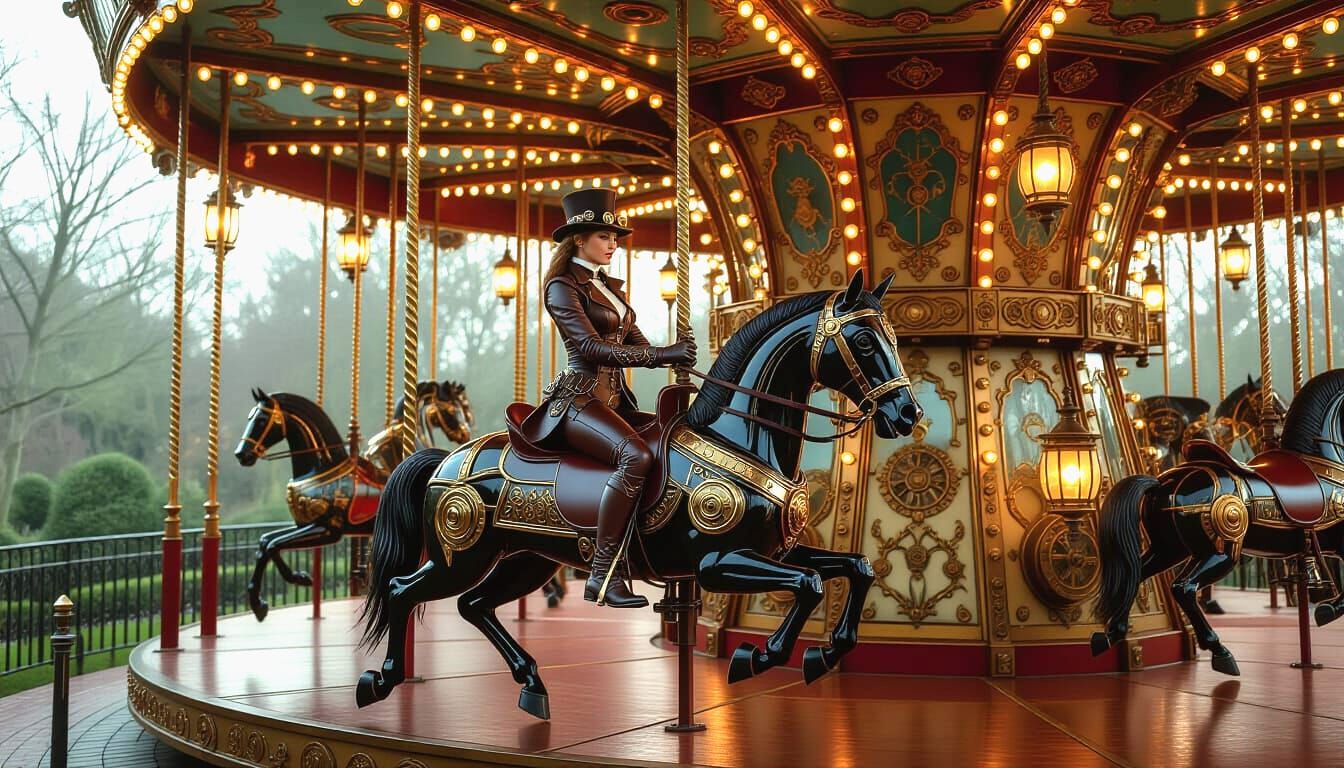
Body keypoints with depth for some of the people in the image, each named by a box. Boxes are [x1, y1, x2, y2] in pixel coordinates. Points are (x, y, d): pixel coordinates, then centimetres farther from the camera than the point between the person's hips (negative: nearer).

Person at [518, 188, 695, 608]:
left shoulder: (610, 287, 21)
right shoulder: (563, 287, -4)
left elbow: (637, 343, 16)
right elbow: (590, 346, -18)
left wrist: (676, 357, -5)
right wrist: (662, 354, -23)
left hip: (615, 400, 9)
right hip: (578, 398, -9)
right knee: (636, 456, -32)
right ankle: (602, 576, -31)